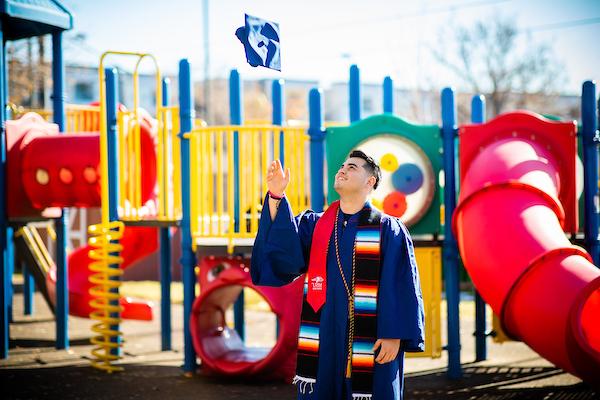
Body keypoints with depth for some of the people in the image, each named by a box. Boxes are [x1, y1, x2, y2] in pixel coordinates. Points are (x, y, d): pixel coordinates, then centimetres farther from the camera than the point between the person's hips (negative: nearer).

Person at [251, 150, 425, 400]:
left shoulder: (388, 230, 1)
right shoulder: (314, 225, 13)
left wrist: (394, 335, -14)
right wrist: (276, 196, -17)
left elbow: (403, 288, -5)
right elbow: (283, 250, -5)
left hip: (369, 346, -3)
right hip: (322, 342, 4)